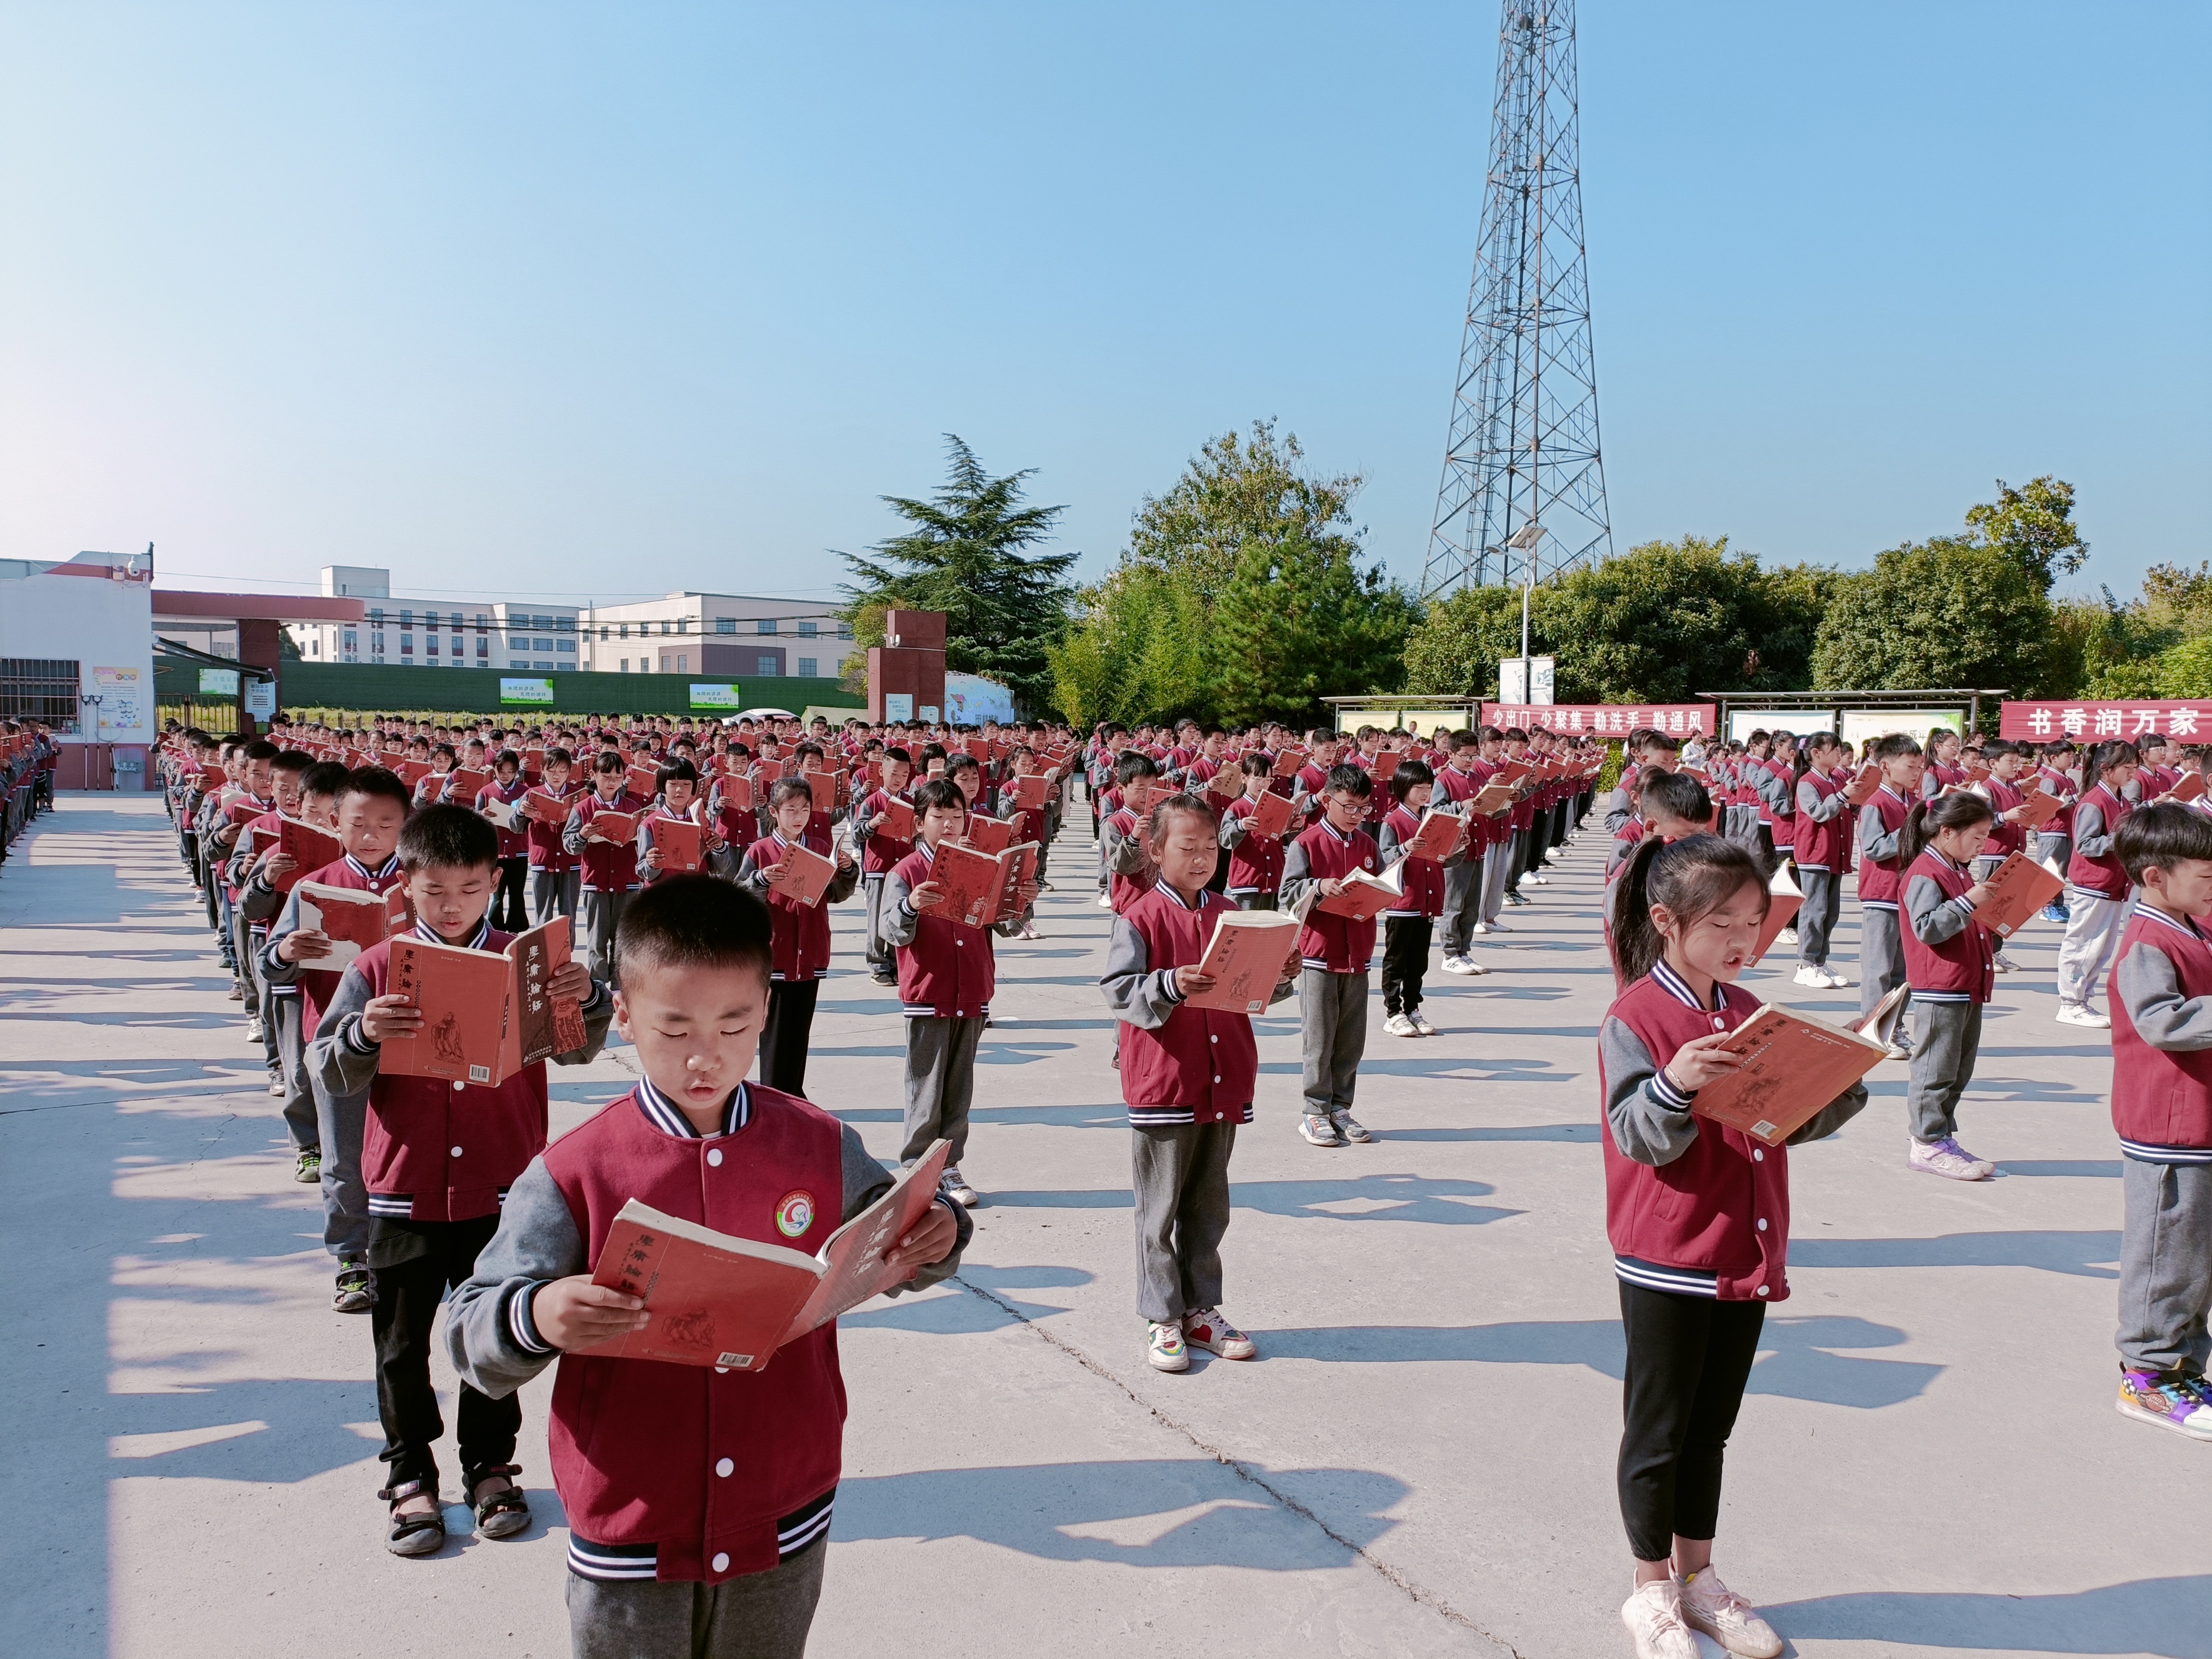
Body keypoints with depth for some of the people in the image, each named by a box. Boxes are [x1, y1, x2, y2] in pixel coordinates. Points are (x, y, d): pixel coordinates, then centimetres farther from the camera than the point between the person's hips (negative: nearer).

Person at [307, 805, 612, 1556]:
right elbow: (327, 1073, -7)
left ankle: (490, 1464, 31)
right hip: (405, 1191, 0)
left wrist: (589, 1003, -29)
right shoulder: (377, 970, -3)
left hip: (501, 1188, 0)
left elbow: (574, 1050, -8)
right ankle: (410, 1473, 29)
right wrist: (362, 1037, -29)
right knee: (402, 1344, 12)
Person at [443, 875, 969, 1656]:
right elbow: (470, 1341, -10)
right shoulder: (572, 1174, -12)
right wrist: (535, 1318, -32)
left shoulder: (824, 1149, -6)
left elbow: (897, 1255, 8)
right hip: (629, 1537, -1)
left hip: (784, 1526, 2)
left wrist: (938, 1239, -15)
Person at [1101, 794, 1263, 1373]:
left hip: (1224, 1084, 5)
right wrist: (1169, 984, -30)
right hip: (1163, 1086, -5)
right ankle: (1162, 1320, 16)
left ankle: (1201, 1311, 26)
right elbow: (1118, 989, -15)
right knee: (1160, 1210, 5)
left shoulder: (1229, 914, 10)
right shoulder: (1140, 918, -7)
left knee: (1208, 1207, 15)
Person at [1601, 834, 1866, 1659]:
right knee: (1658, 1432, 9)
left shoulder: (1750, 1014, 7)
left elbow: (1792, 1123, 10)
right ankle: (1653, 1591, 25)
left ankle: (1698, 1578, 35)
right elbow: (1640, 1138, -20)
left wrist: (1843, 1080, -7)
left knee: (1709, 1428, 19)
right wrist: (1675, 1083, -38)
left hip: (1748, 1254, 7)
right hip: (1666, 1265, -6)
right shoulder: (1634, 1018, -14)